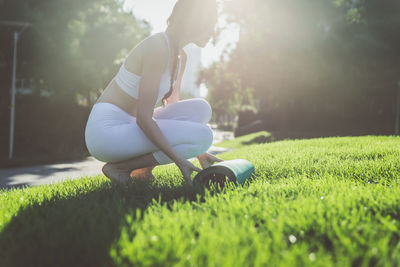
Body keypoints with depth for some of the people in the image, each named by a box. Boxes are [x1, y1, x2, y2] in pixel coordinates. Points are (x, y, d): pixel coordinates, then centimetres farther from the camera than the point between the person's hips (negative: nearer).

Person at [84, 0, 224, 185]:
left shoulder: (181, 57, 10)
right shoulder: (157, 48, -20)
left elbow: (171, 108, 18)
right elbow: (143, 118, -24)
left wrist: (200, 153, 14)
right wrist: (180, 161, -26)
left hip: (128, 126, 9)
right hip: (106, 130, -9)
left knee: (201, 109, -2)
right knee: (202, 136, -19)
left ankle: (143, 169, 0)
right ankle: (119, 166, -9)